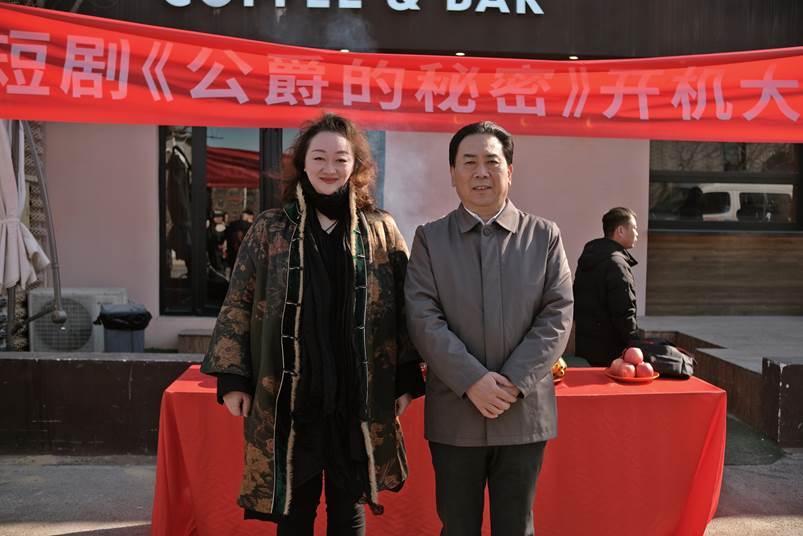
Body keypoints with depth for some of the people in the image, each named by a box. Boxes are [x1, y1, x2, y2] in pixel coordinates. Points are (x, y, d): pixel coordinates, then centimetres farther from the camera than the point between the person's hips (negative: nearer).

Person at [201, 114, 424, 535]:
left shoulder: (382, 230, 4)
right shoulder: (270, 229, 3)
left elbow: (403, 308, 4)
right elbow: (238, 305, 3)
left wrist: (406, 379, 0)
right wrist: (232, 378, -2)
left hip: (357, 398, 0)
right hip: (289, 397, 0)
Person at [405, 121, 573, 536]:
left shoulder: (545, 235, 4)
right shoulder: (429, 238, 3)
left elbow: (557, 315, -2)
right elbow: (423, 318, -7)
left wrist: (515, 381, -13)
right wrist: (472, 380, -17)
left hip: (524, 412, 1)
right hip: (454, 412, 0)